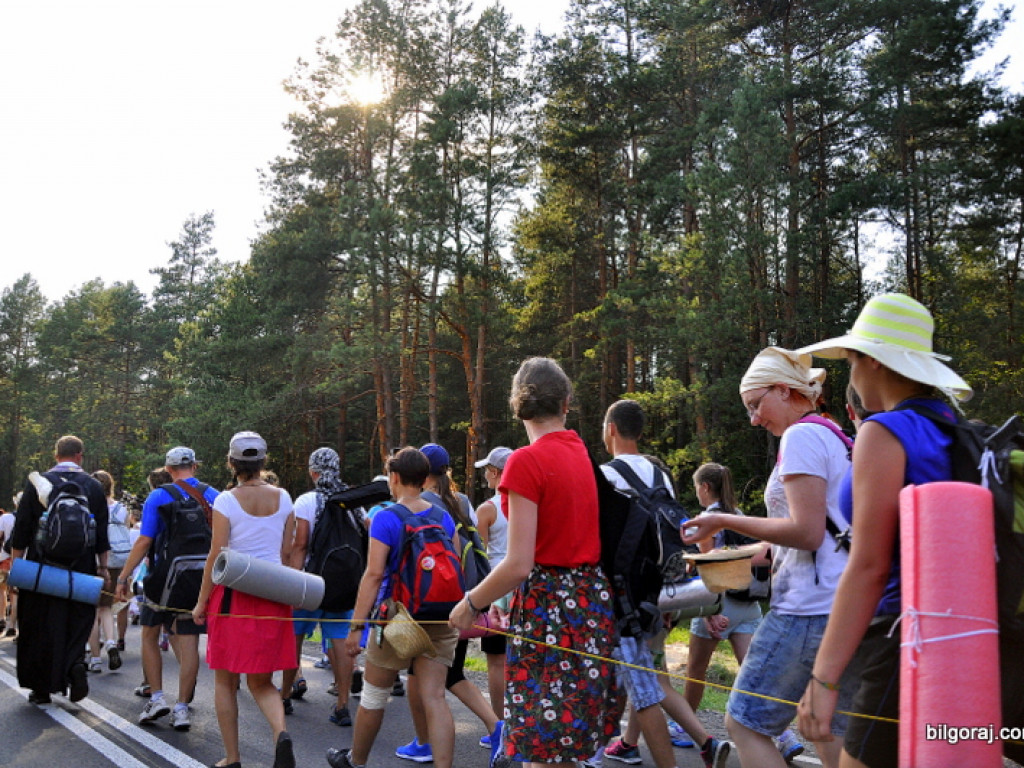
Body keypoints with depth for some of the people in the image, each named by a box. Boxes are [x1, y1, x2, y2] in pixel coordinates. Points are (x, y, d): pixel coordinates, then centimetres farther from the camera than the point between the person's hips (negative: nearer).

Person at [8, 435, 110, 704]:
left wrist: (15, 562, 5)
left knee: (40, 627, 9)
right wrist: (103, 567, 8)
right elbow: (102, 532, 3)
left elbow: (22, 527, -2)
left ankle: (42, 687, 14)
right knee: (77, 623, 12)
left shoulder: (37, 483, -2)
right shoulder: (93, 487, 1)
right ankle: (75, 664, -14)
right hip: (82, 568, 1)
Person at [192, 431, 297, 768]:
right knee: (261, 681, 13)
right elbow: (287, 552, 7)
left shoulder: (227, 500, -8)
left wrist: (202, 602, -1)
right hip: (272, 595, 4)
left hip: (233, 592, -3)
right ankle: (281, 733, -14)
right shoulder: (282, 498, 3)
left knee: (225, 681, 13)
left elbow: (216, 555, -9)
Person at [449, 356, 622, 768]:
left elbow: (518, 564, -18)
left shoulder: (526, 461, -15)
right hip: (593, 598, 8)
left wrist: (470, 604, -3)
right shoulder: (583, 454, 5)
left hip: (547, 602, -7)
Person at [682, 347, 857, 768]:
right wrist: (754, 554, 20)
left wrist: (724, 521, -11)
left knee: (744, 722, -1)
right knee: (828, 734, 16)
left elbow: (806, 531, -18)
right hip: (842, 607, 10)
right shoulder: (835, 438, 18)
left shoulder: (801, 435, -10)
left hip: (810, 607, -10)